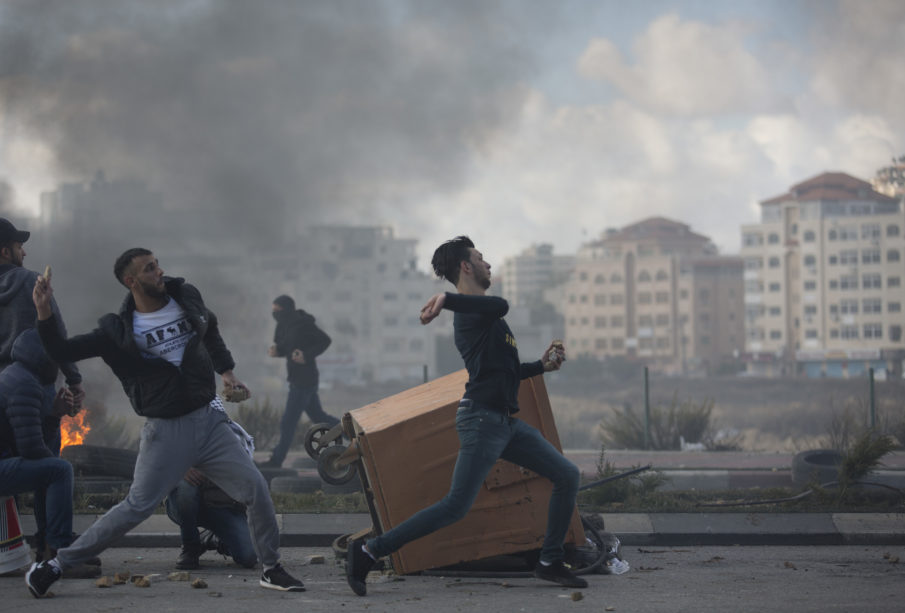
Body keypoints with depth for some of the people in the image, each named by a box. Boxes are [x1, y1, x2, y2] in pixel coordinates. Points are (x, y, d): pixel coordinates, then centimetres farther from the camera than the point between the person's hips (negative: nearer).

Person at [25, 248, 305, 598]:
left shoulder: (186, 297, 2)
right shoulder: (120, 330, -9)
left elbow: (210, 329, 25)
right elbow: (62, 352, -9)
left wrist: (226, 370, 20)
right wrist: (44, 313, -22)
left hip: (209, 420, 4)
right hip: (165, 431, -4)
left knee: (255, 489, -3)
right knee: (137, 507, -8)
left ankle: (271, 569, 14)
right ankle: (56, 564, 2)